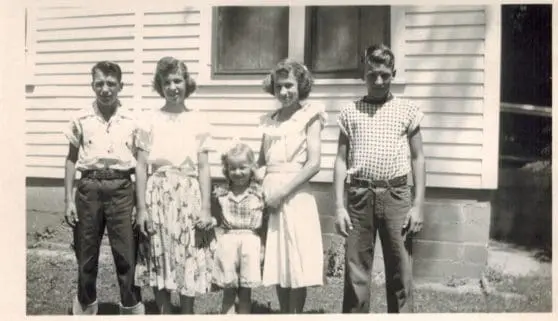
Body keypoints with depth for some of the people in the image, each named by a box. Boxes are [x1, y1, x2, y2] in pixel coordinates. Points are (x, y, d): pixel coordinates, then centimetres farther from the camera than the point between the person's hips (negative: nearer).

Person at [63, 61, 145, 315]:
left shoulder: (131, 122, 2)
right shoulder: (81, 120, 3)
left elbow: (139, 163, 5)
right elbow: (72, 160, 8)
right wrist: (69, 200, 3)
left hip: (121, 189, -1)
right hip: (89, 188, 1)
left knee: (126, 255, 4)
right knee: (86, 255, 11)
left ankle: (132, 308, 20)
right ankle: (85, 307, 30)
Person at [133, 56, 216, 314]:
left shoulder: (198, 120, 3)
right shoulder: (150, 120, 3)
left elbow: (203, 168, 2)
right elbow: (142, 168, 2)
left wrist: (205, 208, -3)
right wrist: (141, 207, -3)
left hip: (188, 195, 0)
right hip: (158, 195, 1)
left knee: (189, 263, 5)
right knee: (159, 261, 8)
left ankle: (187, 312, 23)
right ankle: (164, 312, 26)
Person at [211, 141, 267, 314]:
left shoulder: (259, 193, -2)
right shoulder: (220, 194, 2)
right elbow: (214, 221, 8)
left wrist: (264, 247, -3)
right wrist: (214, 241, -1)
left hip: (250, 242, -1)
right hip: (227, 242, 1)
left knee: (245, 294, 9)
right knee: (228, 293, 9)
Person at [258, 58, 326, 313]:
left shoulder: (309, 115, -3)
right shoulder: (269, 120, 13)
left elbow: (314, 163, -11)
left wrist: (283, 191, -15)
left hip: (295, 196, -5)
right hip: (270, 195, 5)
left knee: (296, 263, 1)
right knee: (277, 263, 12)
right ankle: (284, 313, 26)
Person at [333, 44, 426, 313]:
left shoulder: (407, 110, 6)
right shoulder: (350, 112, 7)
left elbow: (417, 158, 6)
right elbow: (341, 160, 6)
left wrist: (418, 204, -1)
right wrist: (339, 206, 0)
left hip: (396, 195, 0)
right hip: (360, 196, 1)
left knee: (400, 270, 6)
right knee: (355, 270, 6)